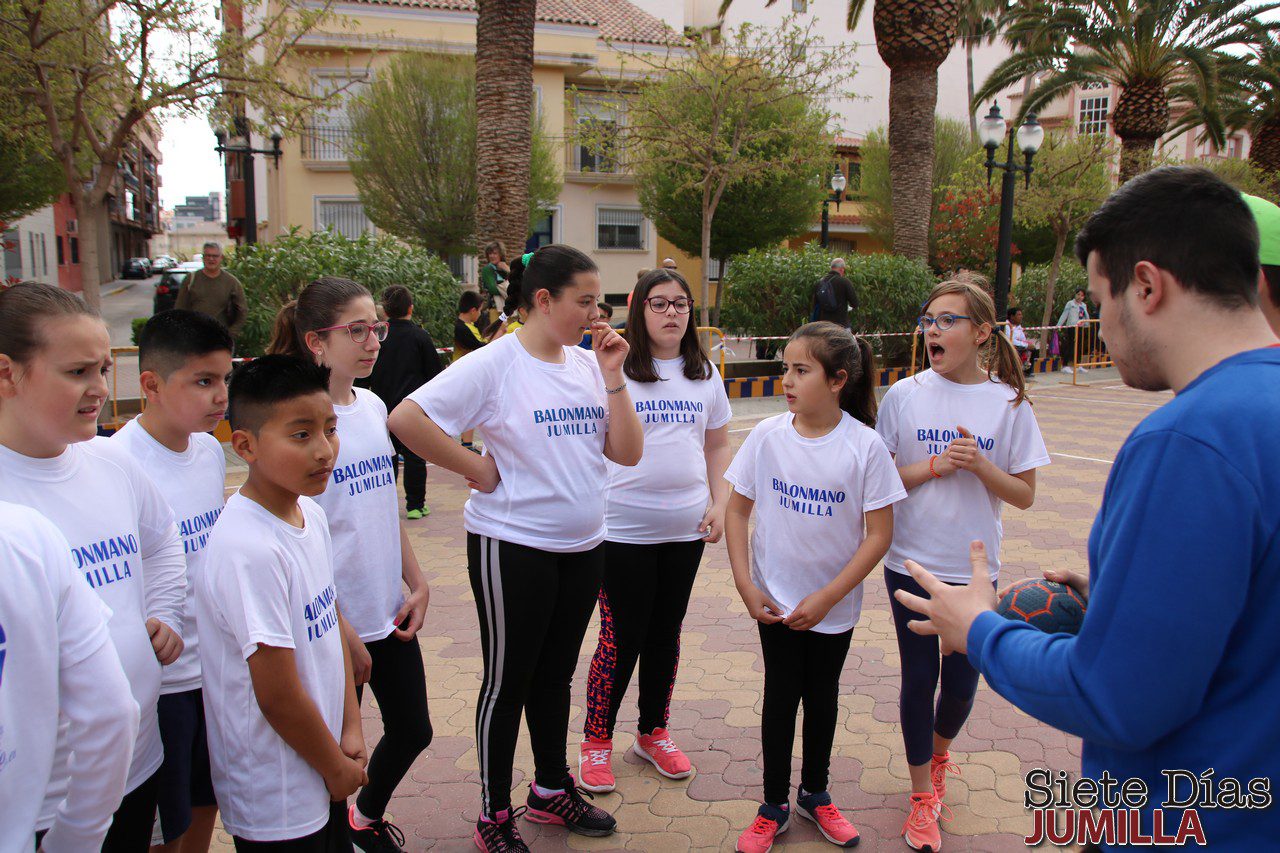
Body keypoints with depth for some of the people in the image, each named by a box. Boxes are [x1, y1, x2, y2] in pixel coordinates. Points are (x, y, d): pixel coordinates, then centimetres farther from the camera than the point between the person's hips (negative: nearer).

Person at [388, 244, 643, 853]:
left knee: (555, 675, 21)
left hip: (582, 546, 6)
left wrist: (613, 378, -8)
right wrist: (477, 467, -16)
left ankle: (552, 790, 40)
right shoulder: (495, 365, -15)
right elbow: (406, 419, -22)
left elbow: (627, 453, 1)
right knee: (508, 682, 8)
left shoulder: (588, 365, 4)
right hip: (513, 546, -6)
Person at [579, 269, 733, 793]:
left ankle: (653, 733, 33)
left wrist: (719, 505, 5)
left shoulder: (704, 374, 9)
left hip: (686, 528, 5)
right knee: (620, 637, 2)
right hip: (624, 528, -4)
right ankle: (596, 740, 22)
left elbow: (718, 444, 14)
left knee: (666, 634, 15)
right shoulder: (614, 370, -6)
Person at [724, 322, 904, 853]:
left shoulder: (865, 446, -16)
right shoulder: (768, 435, -11)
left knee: (822, 695, 17)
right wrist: (746, 586, -9)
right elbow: (737, 511, -2)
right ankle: (774, 806, 29)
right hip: (775, 601, 1)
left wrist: (826, 598, -16)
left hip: (834, 605, 0)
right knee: (781, 697, 11)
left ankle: (815, 794, 39)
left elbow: (879, 534, -13)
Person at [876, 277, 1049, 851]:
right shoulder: (905, 395, -4)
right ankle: (923, 795, 27)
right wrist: (935, 465, -16)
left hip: (974, 567, 1)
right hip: (911, 562, 0)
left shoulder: (1009, 403, -4)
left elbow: (1024, 495, -2)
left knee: (961, 681, 10)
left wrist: (980, 465, -19)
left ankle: (939, 751, 44)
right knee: (919, 677, 7)